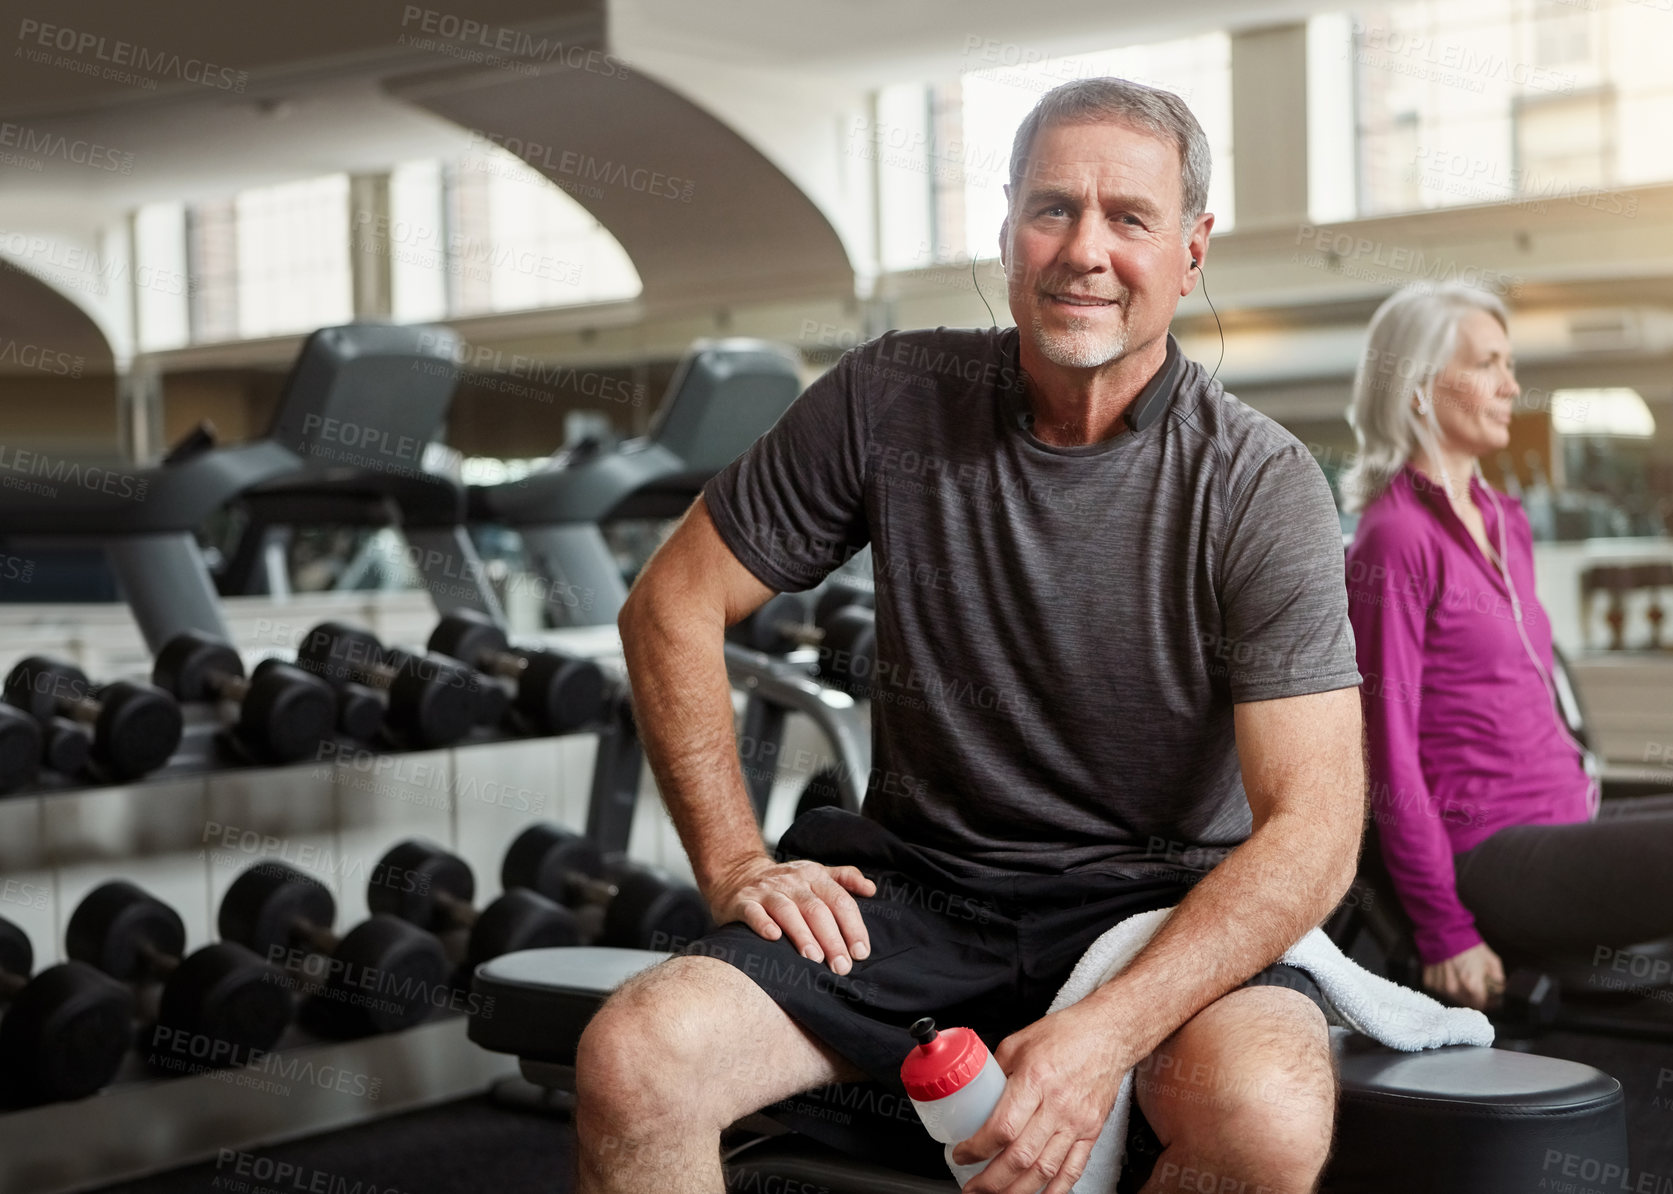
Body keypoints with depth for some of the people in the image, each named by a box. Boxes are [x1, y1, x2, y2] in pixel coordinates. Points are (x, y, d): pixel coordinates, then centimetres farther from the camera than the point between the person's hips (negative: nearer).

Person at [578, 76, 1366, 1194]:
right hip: (918, 885, 2)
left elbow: (1312, 827, -17)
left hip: (1164, 902, -1)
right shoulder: (892, 401, -4)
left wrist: (1110, 1032, -29)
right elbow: (673, 606, 6)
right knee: (630, 1062, -23)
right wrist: (734, 864, -3)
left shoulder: (1263, 486, -10)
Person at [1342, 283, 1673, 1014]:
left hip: (1565, 818, 9)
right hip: (1493, 862, -9)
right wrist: (1445, 934, -15)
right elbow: (1388, 755, -14)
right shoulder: (1395, 541, -11)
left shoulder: (1507, 523, 17)